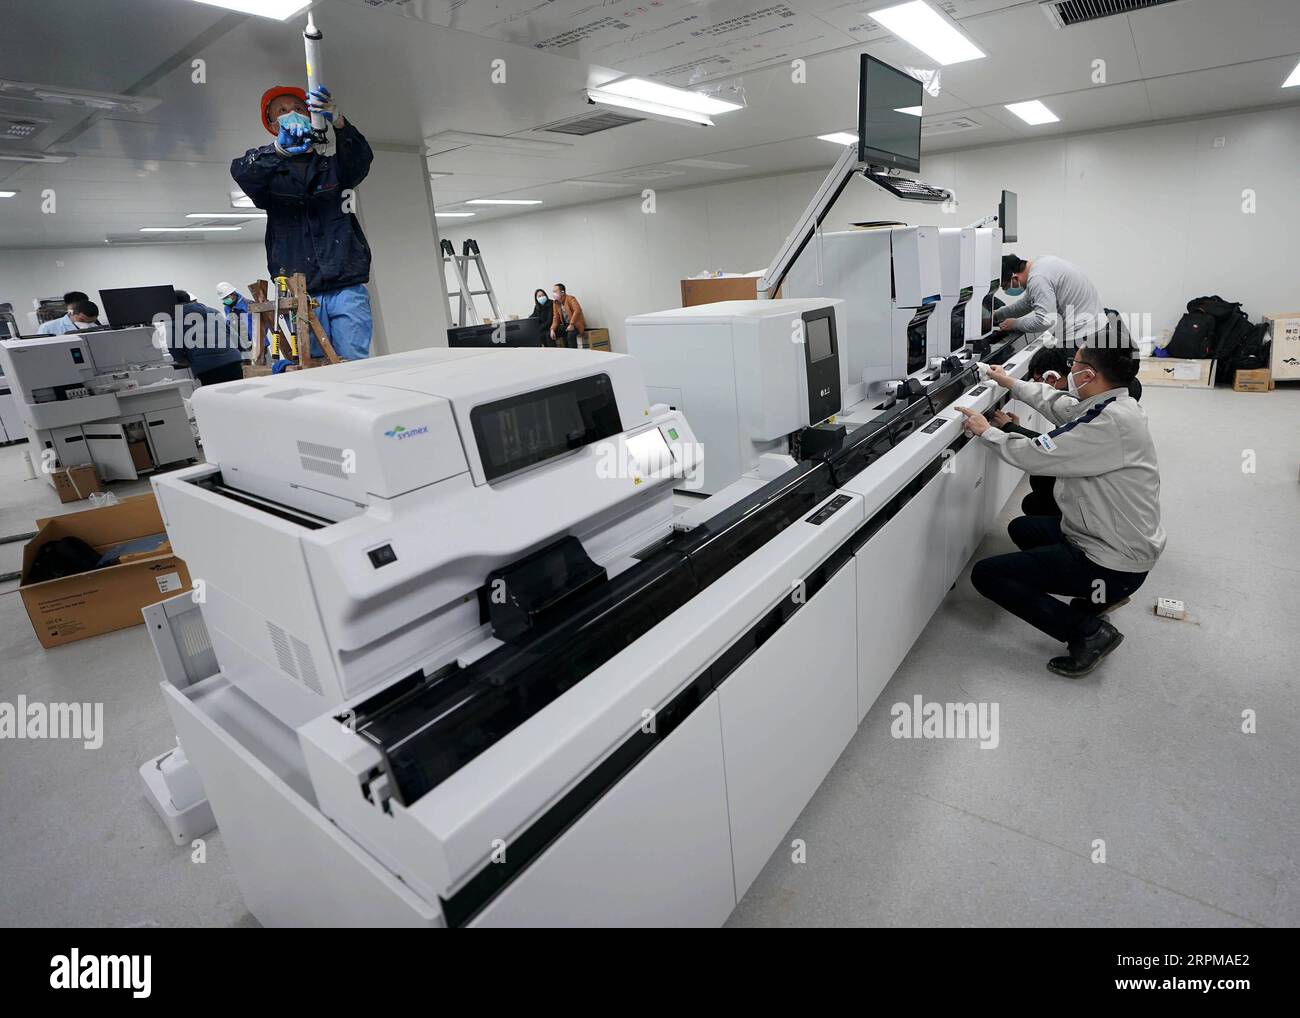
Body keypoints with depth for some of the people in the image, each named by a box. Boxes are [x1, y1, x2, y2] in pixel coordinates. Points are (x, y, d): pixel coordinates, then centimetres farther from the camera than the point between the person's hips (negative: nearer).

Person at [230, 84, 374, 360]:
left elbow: (361, 157, -5)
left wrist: (337, 121, -27)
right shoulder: (268, 170, 16)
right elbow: (240, 171, -6)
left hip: (347, 288, 0)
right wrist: (280, 148, -25)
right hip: (300, 294, 1)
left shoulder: (333, 163, 17)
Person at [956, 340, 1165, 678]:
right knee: (1021, 528, 29)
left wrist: (986, 431, -8)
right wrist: (1012, 383, 28)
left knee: (986, 575, -8)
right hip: (1119, 541, 10)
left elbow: (1036, 456, -25)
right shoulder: (1114, 404, 1)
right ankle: (1100, 594, 20)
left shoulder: (1110, 422, -28)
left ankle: (1089, 630, -8)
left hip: (1113, 563, -10)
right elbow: (1059, 404, 18)